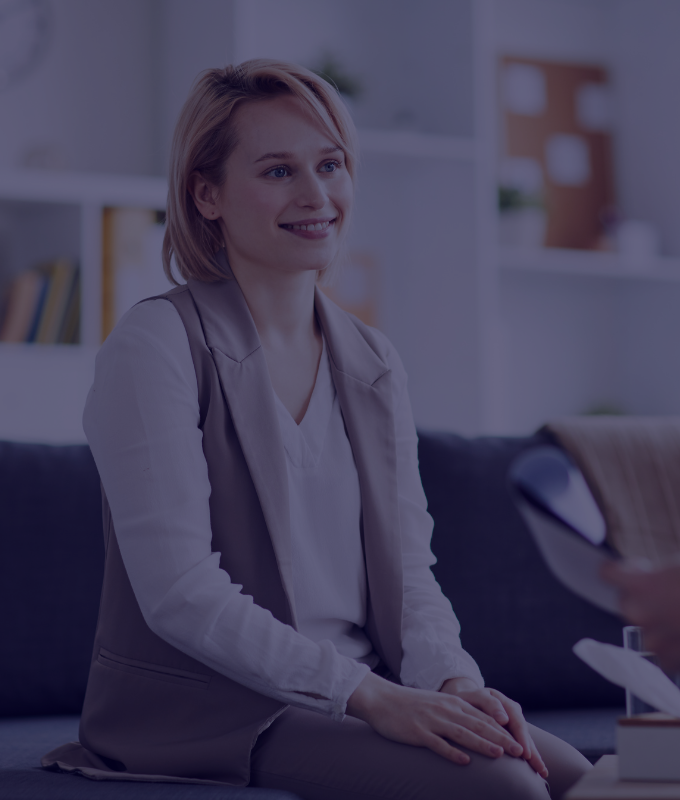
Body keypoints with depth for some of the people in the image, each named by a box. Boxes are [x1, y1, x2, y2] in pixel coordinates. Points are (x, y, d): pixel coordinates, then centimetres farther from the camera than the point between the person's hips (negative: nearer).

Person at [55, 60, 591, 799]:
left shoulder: (374, 364, 13)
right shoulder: (155, 345, -9)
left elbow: (407, 569, 10)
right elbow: (179, 593, -17)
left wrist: (451, 680, -11)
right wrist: (367, 694, -22)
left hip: (355, 701, 7)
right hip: (202, 712, -6)